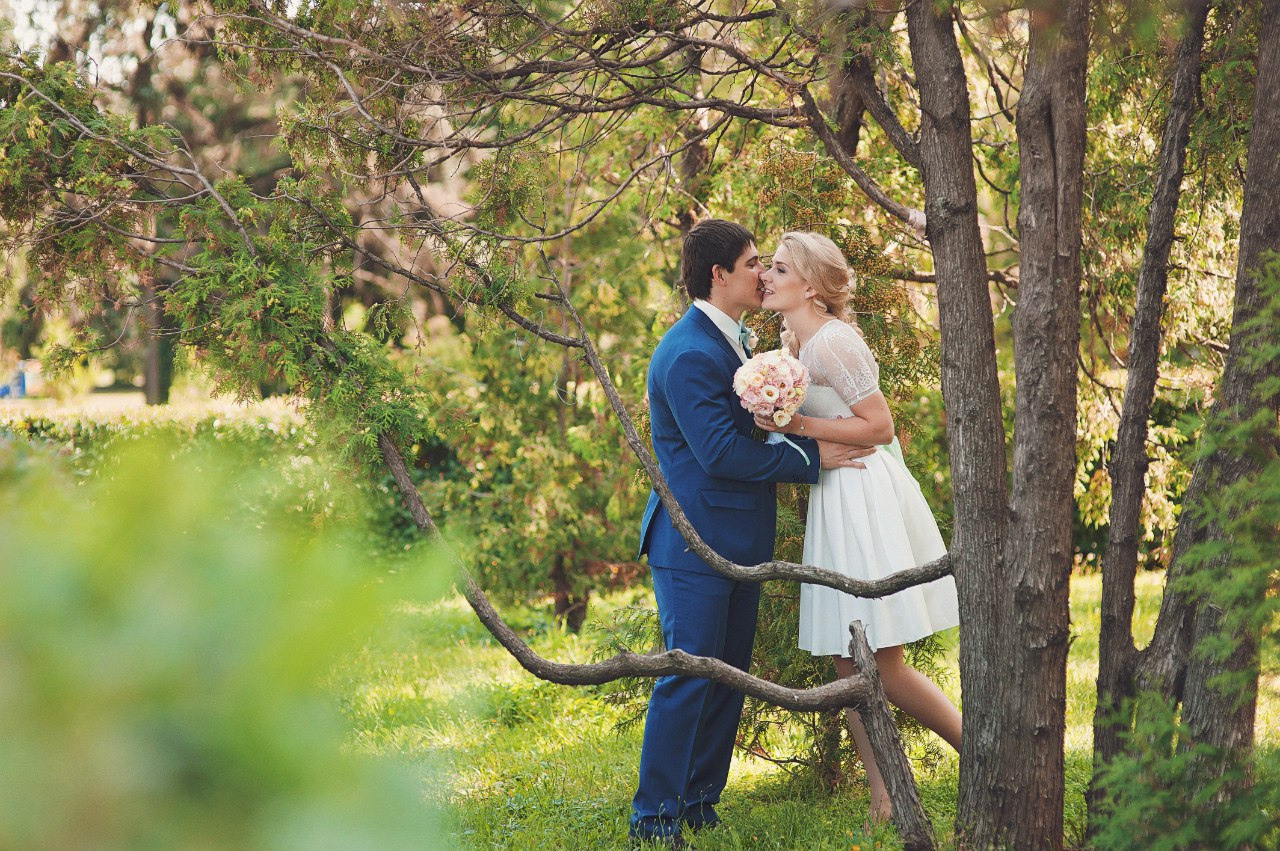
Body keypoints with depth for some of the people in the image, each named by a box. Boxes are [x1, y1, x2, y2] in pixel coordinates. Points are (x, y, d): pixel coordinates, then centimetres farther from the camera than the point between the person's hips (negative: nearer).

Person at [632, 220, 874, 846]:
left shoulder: (734, 340, 15)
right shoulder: (690, 354, -18)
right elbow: (719, 452, -23)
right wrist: (810, 458, -16)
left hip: (737, 543, 10)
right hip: (696, 541, -10)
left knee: (728, 676, 13)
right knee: (690, 676, -6)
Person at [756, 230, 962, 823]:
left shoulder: (832, 341, -15)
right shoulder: (792, 340, 14)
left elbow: (880, 426, -16)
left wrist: (796, 426, -18)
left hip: (865, 499, -9)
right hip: (833, 502, 10)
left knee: (882, 667, -8)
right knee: (849, 666, 7)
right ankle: (884, 804, 12)